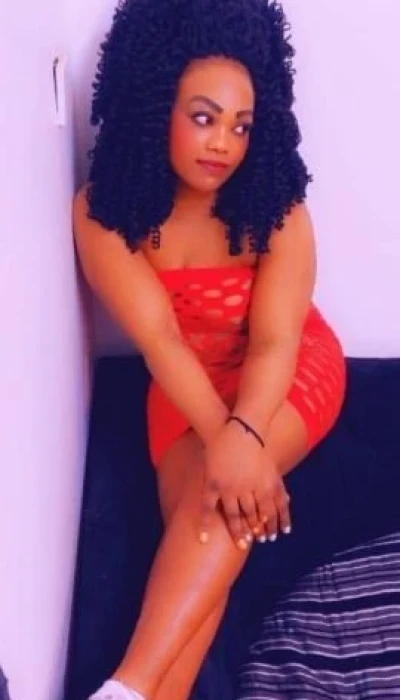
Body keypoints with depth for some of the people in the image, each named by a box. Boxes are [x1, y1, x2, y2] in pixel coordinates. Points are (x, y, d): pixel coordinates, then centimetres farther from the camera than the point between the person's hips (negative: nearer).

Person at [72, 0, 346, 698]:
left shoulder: (276, 209, -18)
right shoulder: (104, 209, -18)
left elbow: (274, 341, -24)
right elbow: (158, 336, -25)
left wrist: (244, 437, -43)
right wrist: (221, 438, -38)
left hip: (287, 375, -2)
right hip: (187, 390, 2)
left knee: (219, 491, -30)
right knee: (197, 526, -23)